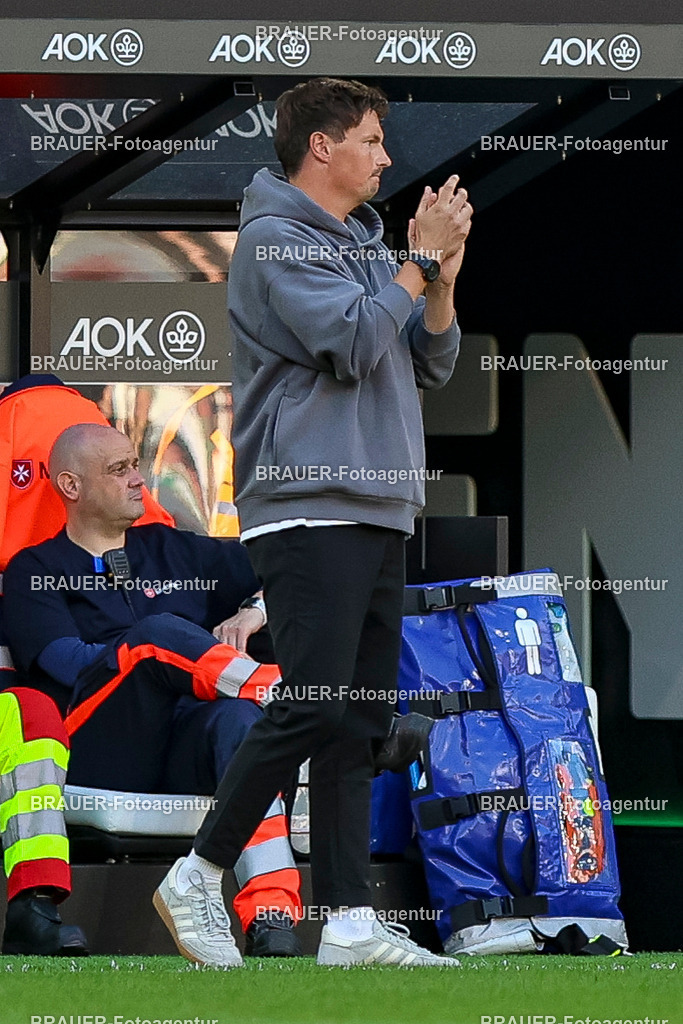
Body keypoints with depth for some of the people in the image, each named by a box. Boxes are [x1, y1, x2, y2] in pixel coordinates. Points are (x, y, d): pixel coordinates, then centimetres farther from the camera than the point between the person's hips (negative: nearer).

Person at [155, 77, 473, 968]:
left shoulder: (365, 242, 19)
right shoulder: (275, 241, -6)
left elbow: (431, 365, 18)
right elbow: (353, 342, -18)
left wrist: (444, 276, 2)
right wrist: (421, 259, -8)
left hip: (378, 511, 9)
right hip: (308, 510, -9)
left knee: (361, 723, 4)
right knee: (313, 711, -14)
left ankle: (349, 921, 2)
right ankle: (198, 878, -3)